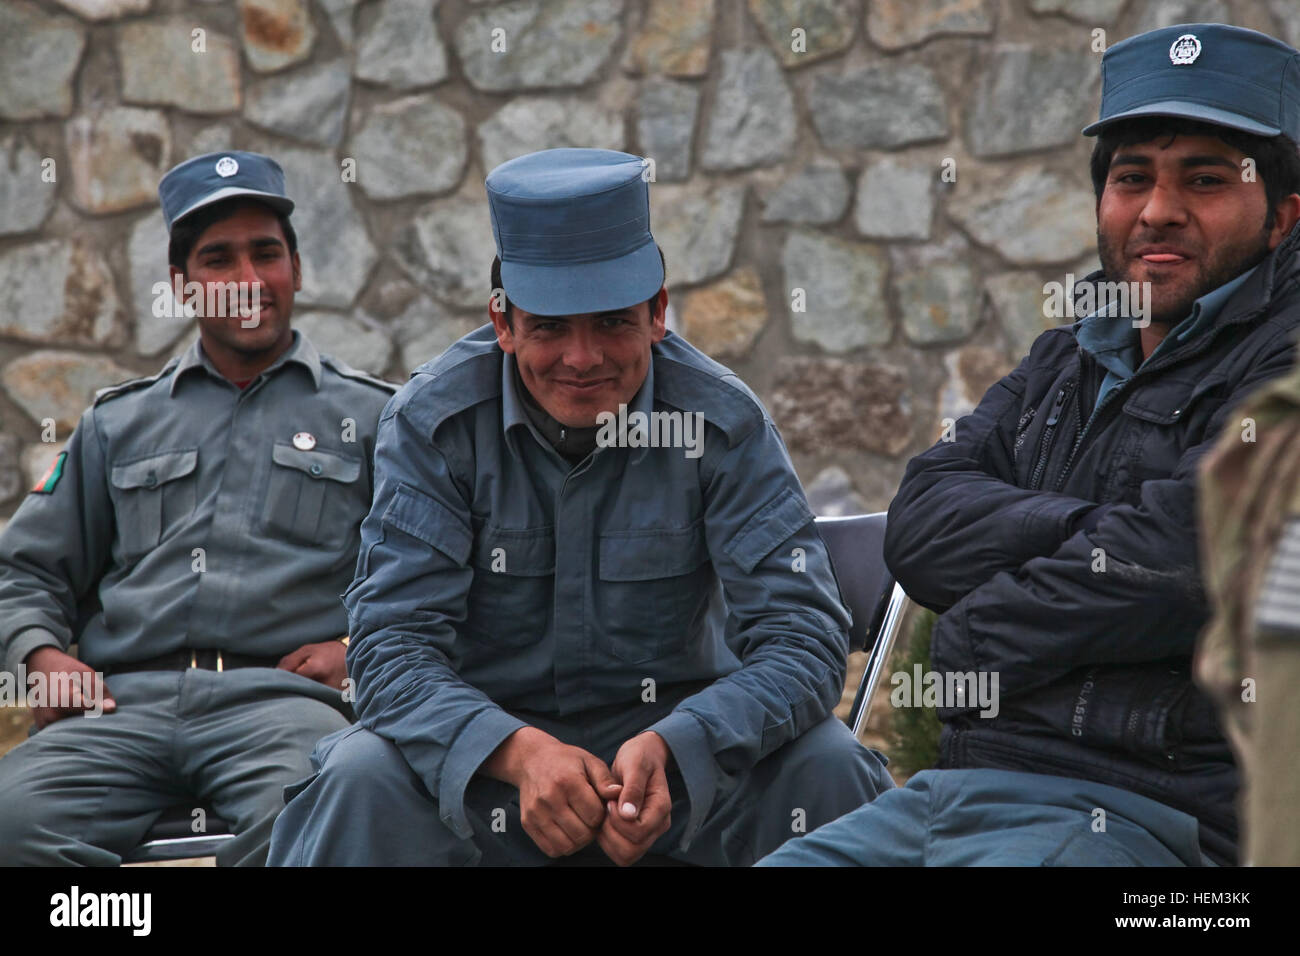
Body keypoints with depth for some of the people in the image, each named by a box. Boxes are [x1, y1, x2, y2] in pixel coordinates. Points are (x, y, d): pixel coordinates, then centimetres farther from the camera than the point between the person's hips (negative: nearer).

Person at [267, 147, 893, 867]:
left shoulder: (722, 421, -10)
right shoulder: (433, 421, -10)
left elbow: (800, 632, -18)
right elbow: (391, 643, -17)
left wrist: (666, 748, -37)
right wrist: (521, 752, -37)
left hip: (672, 728, 1)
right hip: (482, 744, -1)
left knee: (824, 764, -26)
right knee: (364, 778, -31)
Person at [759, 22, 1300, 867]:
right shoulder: (1065, 363, 22)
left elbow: (1174, 567, -17)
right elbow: (921, 528, 8)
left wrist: (972, 637, -2)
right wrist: (1090, 536, -10)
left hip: (1145, 819, -8)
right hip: (956, 788, 8)